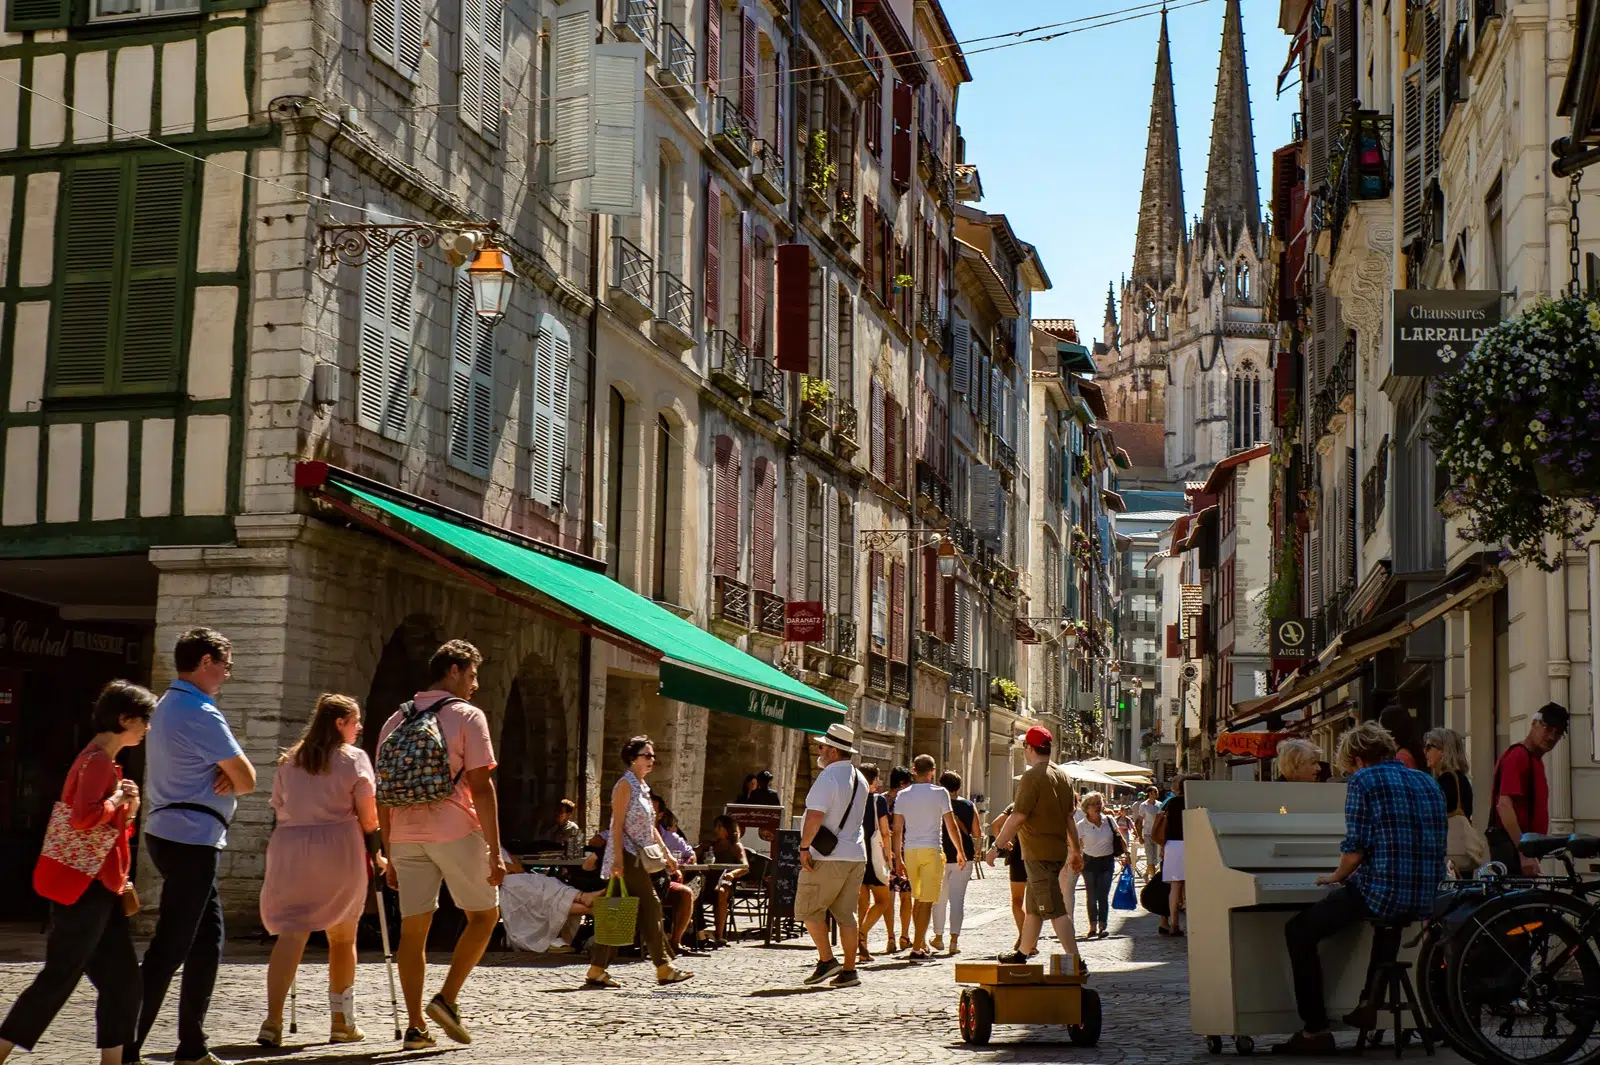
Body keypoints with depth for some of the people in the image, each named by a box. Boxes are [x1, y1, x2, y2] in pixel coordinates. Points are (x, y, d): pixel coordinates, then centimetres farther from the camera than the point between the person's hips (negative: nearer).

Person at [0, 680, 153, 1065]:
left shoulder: (105, 761, 17)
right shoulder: (97, 760, -15)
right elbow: (84, 818, -29)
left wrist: (128, 807, 5)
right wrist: (119, 798, -14)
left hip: (100, 889, 10)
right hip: (82, 888, -10)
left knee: (122, 980, 7)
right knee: (59, 977, -6)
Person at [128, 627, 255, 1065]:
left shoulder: (167, 707, 17)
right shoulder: (200, 713, -16)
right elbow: (247, 781, -13)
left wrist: (227, 772, -3)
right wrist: (233, 774, 7)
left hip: (172, 836, 10)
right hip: (191, 841, -10)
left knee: (208, 940, 14)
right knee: (169, 948, -9)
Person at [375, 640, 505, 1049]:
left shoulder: (396, 720, 14)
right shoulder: (466, 715, -2)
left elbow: (384, 796, 13)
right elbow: (481, 787, -9)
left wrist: (390, 856, 18)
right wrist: (495, 853, -8)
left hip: (406, 835, 5)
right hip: (455, 831, -5)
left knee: (414, 927, 6)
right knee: (484, 915, 10)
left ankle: (415, 1026, 3)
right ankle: (447, 998, -3)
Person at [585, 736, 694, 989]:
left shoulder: (643, 787, 18)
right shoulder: (626, 784, -9)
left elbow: (650, 827, 22)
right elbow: (617, 825, -15)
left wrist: (667, 854, 19)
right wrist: (618, 859, -22)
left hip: (639, 858, 9)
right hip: (627, 857, -9)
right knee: (650, 907, -7)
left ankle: (597, 972, 5)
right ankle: (664, 969, -2)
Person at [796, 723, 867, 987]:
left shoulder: (828, 778, -15)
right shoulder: (859, 780, 14)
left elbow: (815, 816, -24)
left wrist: (804, 846, -16)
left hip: (828, 858, -8)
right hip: (856, 855, 8)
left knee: (809, 909, 3)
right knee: (845, 913, 10)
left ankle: (826, 960, -2)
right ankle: (848, 971, 9)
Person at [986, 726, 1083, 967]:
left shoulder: (1033, 776, -15)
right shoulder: (1063, 775, 11)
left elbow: (1017, 817, -18)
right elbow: (1069, 818, 16)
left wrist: (996, 846, -11)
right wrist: (1076, 851, 20)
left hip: (1039, 853, -9)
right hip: (1058, 850, 9)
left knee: (1054, 908, -10)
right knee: (1032, 906, 20)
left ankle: (1074, 959, -15)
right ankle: (1022, 952, 32)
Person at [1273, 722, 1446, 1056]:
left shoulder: (1364, 781, -4)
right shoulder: (1428, 783, 18)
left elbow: (1355, 850, -12)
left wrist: (1337, 876, 9)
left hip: (1380, 891, -8)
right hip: (1424, 899, 8)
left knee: (1299, 932, 5)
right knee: (1388, 920, 42)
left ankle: (1315, 1030, -2)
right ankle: (1371, 1004, 36)